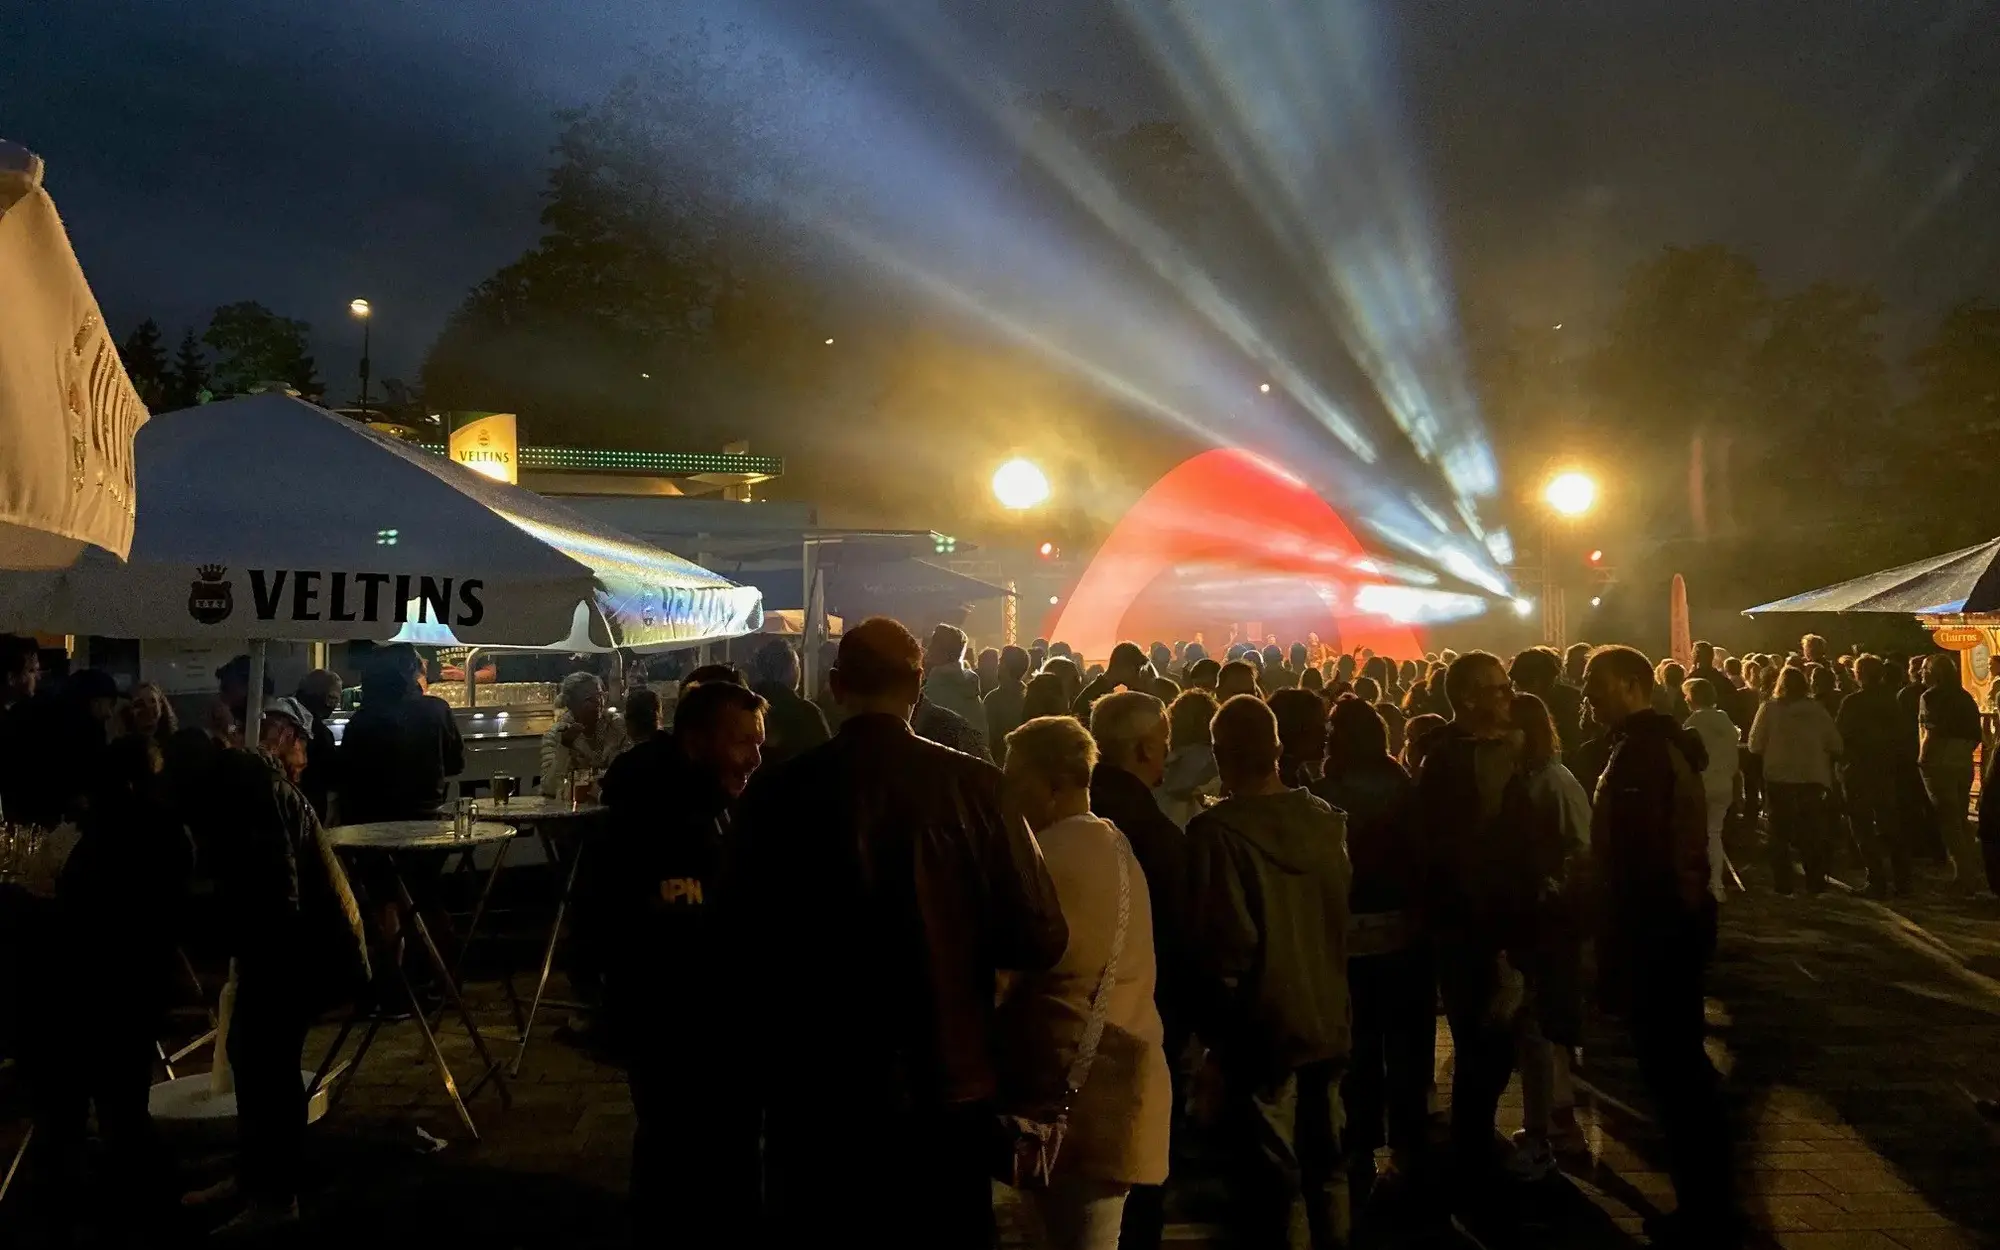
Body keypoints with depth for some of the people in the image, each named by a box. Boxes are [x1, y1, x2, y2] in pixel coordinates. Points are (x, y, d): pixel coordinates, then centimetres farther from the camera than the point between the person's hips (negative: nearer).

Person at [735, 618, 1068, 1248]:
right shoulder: (972, 786, -13)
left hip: (814, 1086, 1)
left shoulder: (777, 792, -11)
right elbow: (1040, 939, -13)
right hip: (946, 1083, 0)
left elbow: (747, 943, -7)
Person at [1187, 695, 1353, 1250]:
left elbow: (1223, 945, -21)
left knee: (1270, 1173, 8)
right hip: (1327, 1017, 6)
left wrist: (1215, 1023, -6)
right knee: (1325, 1159, 21)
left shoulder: (1216, 831, -22)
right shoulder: (1325, 817, -2)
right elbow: (1342, 914, 9)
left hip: (1262, 1026, -6)